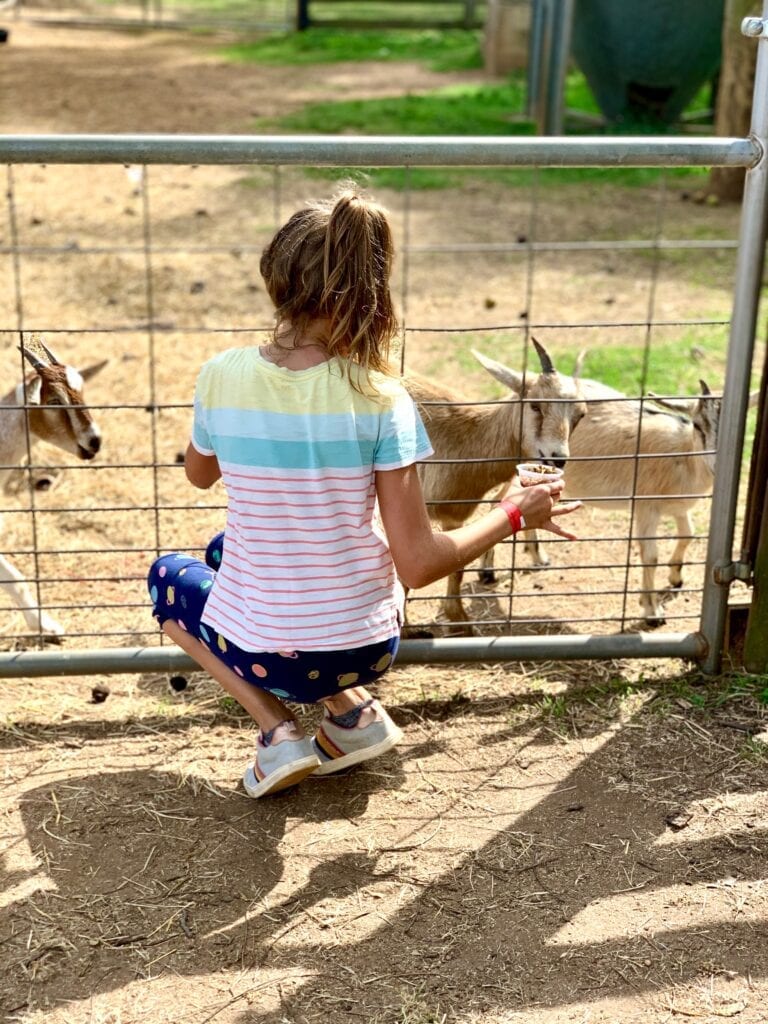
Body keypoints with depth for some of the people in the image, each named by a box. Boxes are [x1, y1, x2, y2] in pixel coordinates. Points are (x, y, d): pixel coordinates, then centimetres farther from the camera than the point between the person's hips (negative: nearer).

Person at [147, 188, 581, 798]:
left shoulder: (223, 376, -12)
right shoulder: (381, 401, -15)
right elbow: (419, 565, -15)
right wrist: (514, 513, 1)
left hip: (259, 652, -2)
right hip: (365, 651, 2)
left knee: (169, 574, 31)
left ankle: (277, 729, 12)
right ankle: (351, 710, 16)